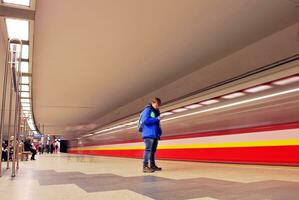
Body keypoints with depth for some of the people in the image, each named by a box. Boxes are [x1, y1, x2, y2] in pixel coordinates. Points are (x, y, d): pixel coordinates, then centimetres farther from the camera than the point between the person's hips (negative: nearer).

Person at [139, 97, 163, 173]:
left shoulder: (156, 112, 20)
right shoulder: (147, 110, -6)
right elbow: (145, 120, -19)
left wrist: (159, 131, 7)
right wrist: (157, 119, -14)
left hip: (155, 135, 9)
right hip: (148, 134, -9)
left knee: (153, 150, 13)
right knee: (148, 150, -11)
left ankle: (152, 165, 21)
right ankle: (145, 167, -10)